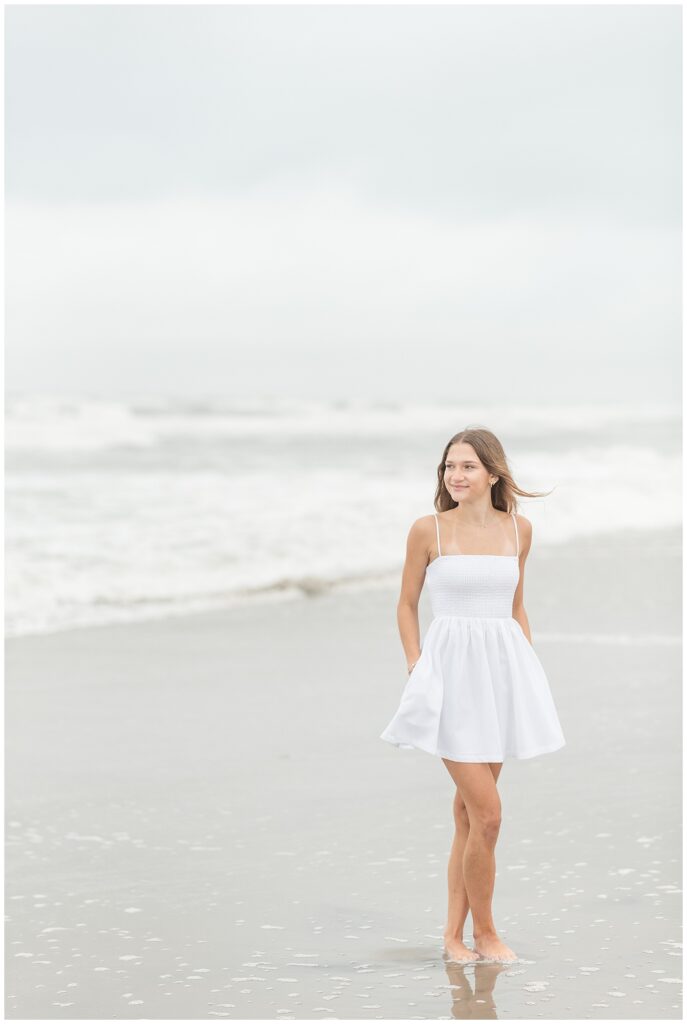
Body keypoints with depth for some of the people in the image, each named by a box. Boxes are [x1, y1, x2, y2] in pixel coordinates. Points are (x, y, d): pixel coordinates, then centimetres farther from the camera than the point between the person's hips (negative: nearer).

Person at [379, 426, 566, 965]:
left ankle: (455, 932, 18)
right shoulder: (429, 530, -3)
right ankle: (484, 931, 7)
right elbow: (407, 604, 6)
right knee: (487, 814, -9)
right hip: (451, 674, -4)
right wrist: (417, 669, -2)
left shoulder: (518, 529, 6)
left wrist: (530, 671, 12)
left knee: (469, 811, 10)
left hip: (504, 671, 4)